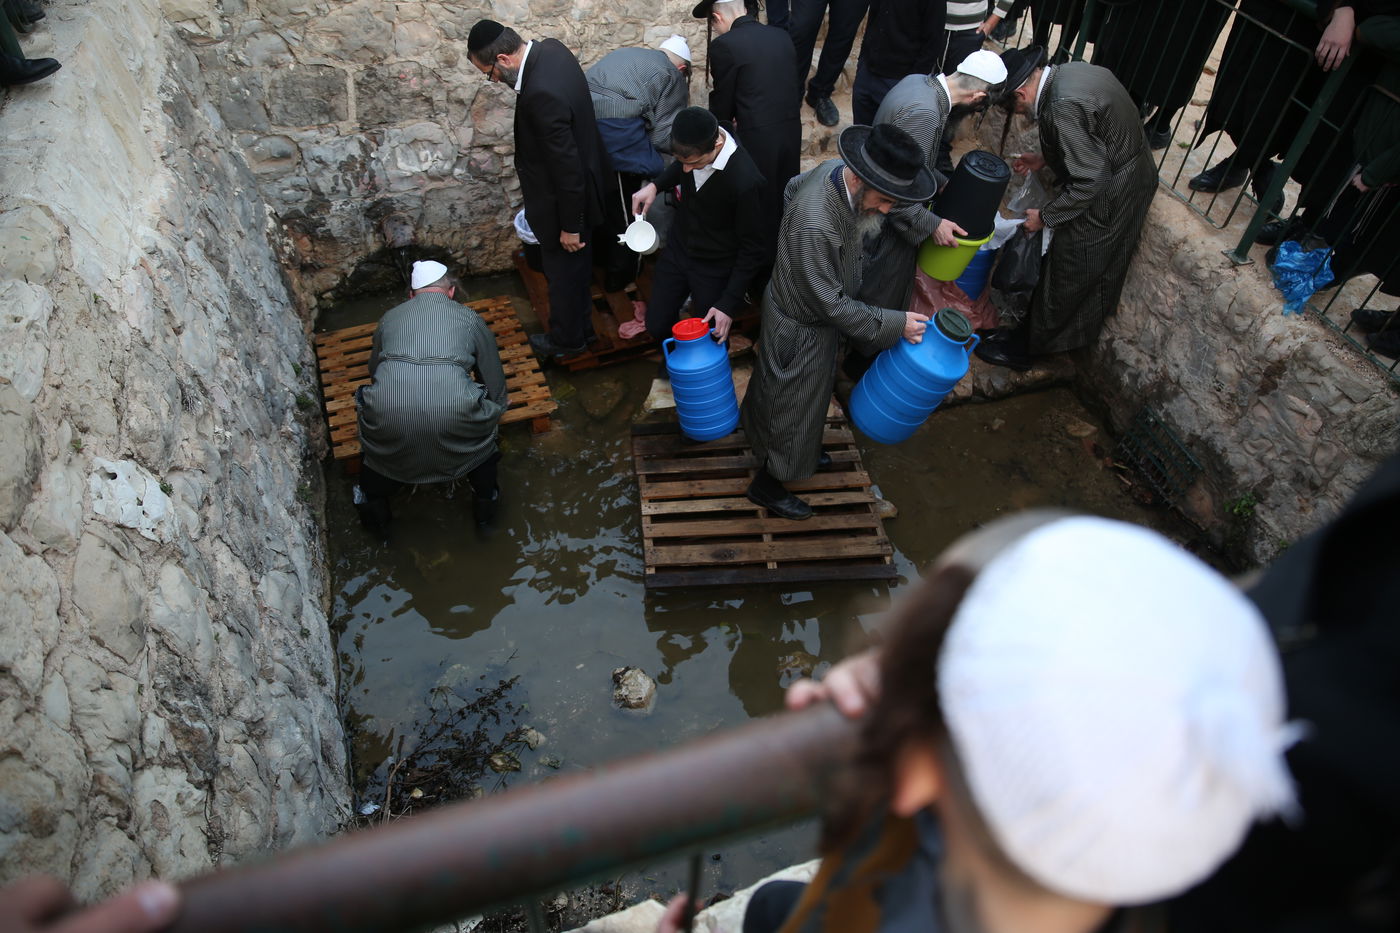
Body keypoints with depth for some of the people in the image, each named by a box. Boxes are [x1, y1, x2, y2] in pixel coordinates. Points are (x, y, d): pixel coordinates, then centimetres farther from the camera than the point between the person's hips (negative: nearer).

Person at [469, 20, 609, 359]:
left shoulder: (542, 93, -35)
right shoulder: (549, 48, -6)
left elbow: (567, 165, -29)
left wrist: (569, 226, -19)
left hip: (563, 200, -9)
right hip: (582, 187, 9)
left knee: (563, 271, 13)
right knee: (577, 265, 25)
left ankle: (567, 338, 35)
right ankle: (581, 325, 46)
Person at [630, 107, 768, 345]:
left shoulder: (745, 181, -33)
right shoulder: (695, 143, -15)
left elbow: (752, 248, -21)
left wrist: (729, 305, -22)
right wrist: (655, 185, -5)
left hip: (715, 269, -5)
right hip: (678, 247, 5)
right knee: (657, 325, 10)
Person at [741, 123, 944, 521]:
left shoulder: (839, 172, -15)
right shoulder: (815, 225, -41)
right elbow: (832, 304, -31)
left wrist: (929, 223, 12)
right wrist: (894, 324, -23)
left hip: (820, 313, 9)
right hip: (802, 327, -8)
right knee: (794, 406, 12)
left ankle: (801, 452, 56)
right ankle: (767, 485, 36)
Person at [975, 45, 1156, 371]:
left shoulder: (1063, 107, -29)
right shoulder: (1071, 71, 1)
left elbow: (1089, 180, -26)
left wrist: (1045, 216, -16)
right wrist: (1045, 159, 10)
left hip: (1106, 200, -9)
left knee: (1064, 279, 6)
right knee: (1096, 274, 23)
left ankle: (1022, 347, 22)